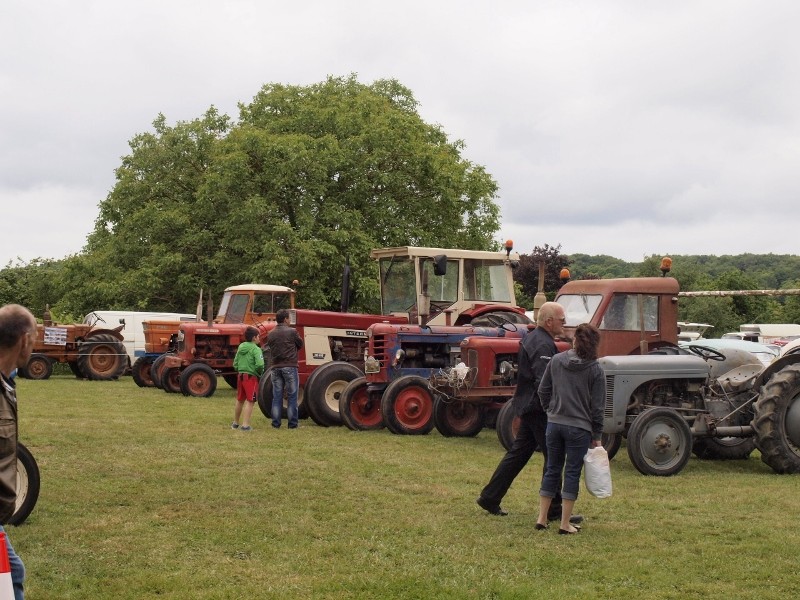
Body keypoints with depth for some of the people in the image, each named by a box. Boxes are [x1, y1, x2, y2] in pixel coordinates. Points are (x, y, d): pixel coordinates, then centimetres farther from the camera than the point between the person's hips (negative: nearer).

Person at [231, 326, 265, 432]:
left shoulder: (240, 347, 9)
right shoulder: (256, 349, -12)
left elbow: (235, 364, 10)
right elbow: (259, 364, -23)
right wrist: (260, 373, -5)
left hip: (240, 376, 7)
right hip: (251, 377, -7)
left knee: (240, 400, 20)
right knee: (250, 401, -4)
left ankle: (235, 423, 31)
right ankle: (245, 425, -10)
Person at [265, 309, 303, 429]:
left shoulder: (271, 334, 6)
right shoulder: (291, 332, -7)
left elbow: (270, 347, 10)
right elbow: (300, 345, 4)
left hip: (275, 368, 4)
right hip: (289, 367, -4)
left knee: (277, 397, 8)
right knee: (292, 396, 3)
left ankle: (276, 423, 8)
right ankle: (292, 423, 3)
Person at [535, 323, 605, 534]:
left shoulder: (556, 361, 0)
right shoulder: (595, 370, -8)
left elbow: (543, 391, 6)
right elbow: (597, 406, -5)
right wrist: (597, 436, 2)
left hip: (554, 424, 4)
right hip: (579, 428, -3)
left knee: (552, 470, 14)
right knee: (572, 473, 4)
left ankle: (542, 518, 18)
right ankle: (565, 523, 7)